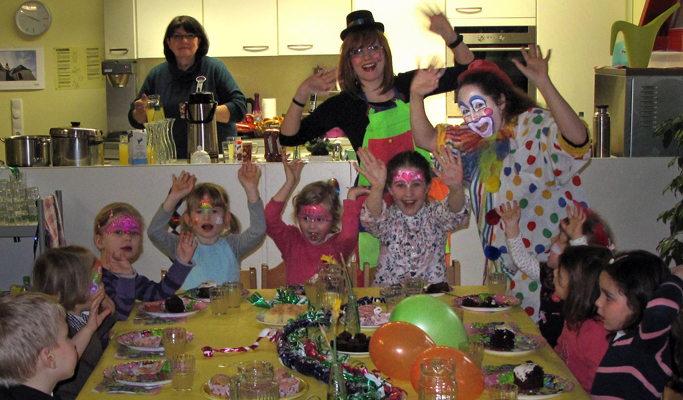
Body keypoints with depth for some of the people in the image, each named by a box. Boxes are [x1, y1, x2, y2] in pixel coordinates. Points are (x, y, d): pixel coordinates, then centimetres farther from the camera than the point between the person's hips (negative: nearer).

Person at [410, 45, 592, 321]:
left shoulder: (536, 127, -13)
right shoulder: (474, 140, 10)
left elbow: (577, 141, -33)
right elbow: (428, 137, 18)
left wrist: (543, 83, -41)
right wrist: (416, 96, 0)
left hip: (547, 262, -7)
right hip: (501, 266, 7)